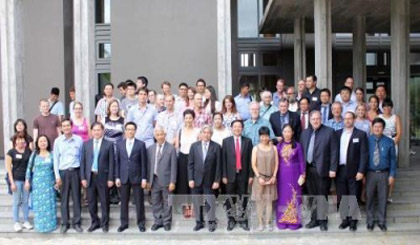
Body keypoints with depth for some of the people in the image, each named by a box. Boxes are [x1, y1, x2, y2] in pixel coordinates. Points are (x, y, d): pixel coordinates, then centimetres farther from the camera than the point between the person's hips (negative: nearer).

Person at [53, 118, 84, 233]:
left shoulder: (79, 140, 0)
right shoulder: (58, 141, 2)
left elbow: (82, 157, 4)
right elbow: (56, 159, 4)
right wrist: (57, 176, -1)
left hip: (75, 171, 0)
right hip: (63, 172, 0)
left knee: (76, 198, 4)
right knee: (64, 199, 5)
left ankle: (76, 223, 14)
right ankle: (64, 223, 14)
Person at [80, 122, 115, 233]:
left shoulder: (109, 144, -2)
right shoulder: (86, 144, 6)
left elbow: (111, 162, -3)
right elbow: (83, 161, 6)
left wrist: (110, 178, -7)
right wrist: (83, 177, 0)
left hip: (103, 177, -2)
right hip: (90, 176, 3)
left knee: (104, 202, 4)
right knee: (91, 202, 9)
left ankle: (105, 223, 18)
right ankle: (95, 222, 24)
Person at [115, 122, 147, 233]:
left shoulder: (141, 144, -1)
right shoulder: (120, 144, 7)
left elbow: (143, 162, -2)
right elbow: (117, 162, 7)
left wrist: (144, 178, -7)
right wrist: (117, 177, 1)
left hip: (137, 177, -2)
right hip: (123, 177, 2)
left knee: (139, 201, 3)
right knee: (124, 202, 8)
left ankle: (141, 223, 15)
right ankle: (124, 223, 19)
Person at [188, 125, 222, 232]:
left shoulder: (216, 147, -2)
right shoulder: (194, 146, 3)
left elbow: (218, 165, -3)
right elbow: (190, 164, 3)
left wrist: (217, 180, -7)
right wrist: (190, 179, -4)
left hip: (209, 180, -2)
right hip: (196, 179, 2)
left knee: (210, 202, 3)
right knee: (197, 202, 8)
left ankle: (212, 222, 18)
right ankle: (199, 222, 21)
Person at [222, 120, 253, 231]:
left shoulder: (248, 141, 5)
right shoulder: (226, 141, 4)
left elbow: (250, 159, 4)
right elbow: (223, 159, 1)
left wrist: (251, 175, -1)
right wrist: (224, 175, -4)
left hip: (243, 174, 0)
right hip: (231, 174, 0)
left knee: (243, 198, 4)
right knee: (230, 198, 5)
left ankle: (242, 220, 14)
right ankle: (231, 220, 16)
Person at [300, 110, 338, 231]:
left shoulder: (329, 132, -2)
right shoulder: (305, 133, 12)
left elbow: (334, 152, -6)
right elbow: (302, 151, 12)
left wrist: (333, 169, -11)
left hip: (322, 170, -4)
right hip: (308, 169, 4)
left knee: (322, 196, 1)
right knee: (311, 196, 9)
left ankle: (322, 220, 13)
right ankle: (314, 219, 20)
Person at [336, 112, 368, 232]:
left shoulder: (361, 134, 0)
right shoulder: (337, 133, 9)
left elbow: (364, 154, -5)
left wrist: (361, 171, -12)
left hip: (353, 171, -3)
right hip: (340, 170, 3)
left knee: (353, 197, 3)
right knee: (341, 197, 7)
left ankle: (353, 220, 13)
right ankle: (345, 219, 18)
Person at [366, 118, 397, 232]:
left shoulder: (389, 142, -1)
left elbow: (393, 159, 2)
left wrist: (392, 175, -3)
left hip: (384, 174, 0)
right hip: (370, 173, 0)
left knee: (382, 198, 8)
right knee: (369, 198, 7)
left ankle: (381, 221, 22)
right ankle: (370, 221, 21)